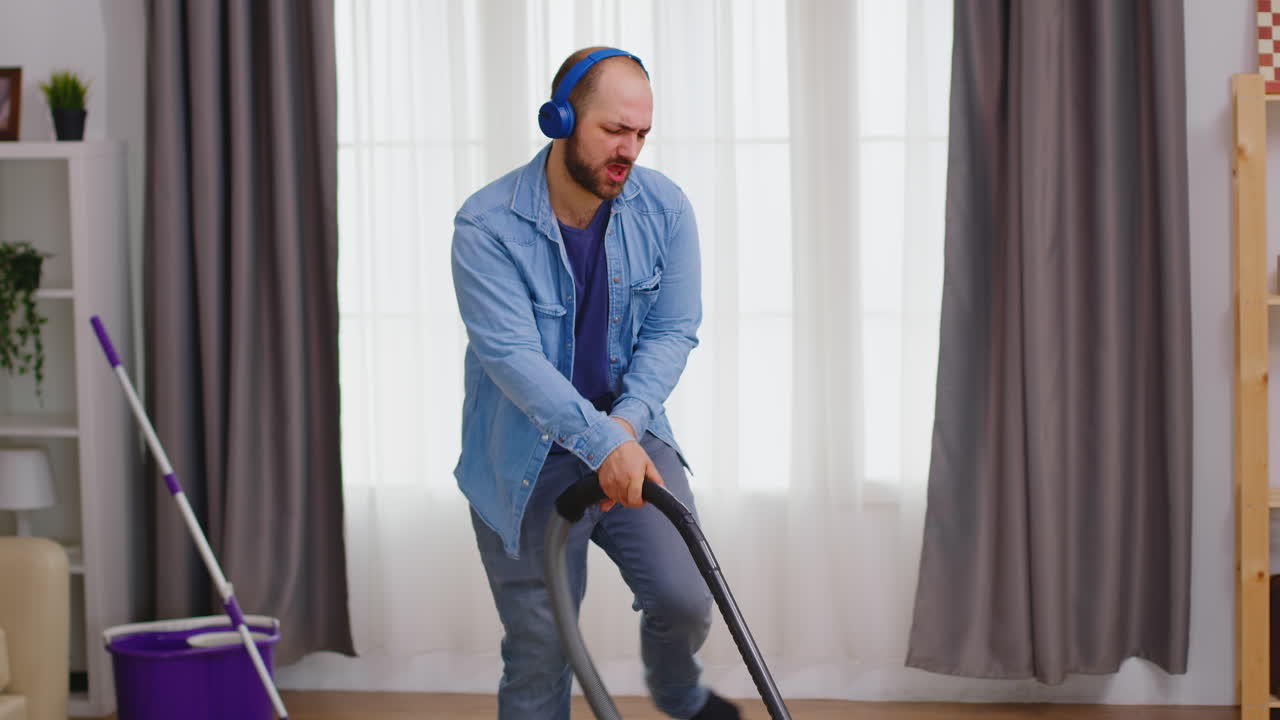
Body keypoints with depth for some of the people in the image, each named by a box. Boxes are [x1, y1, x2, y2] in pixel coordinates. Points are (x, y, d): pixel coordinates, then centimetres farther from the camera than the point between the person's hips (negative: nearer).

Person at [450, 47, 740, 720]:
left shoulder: (664, 209, -7)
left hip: (630, 436, 3)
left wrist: (627, 421, -20)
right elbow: (512, 355, -25)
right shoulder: (487, 225, -19)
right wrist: (603, 444, -31)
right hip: (525, 462, -3)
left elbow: (673, 329, -4)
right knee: (538, 647, 2)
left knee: (683, 596, -9)